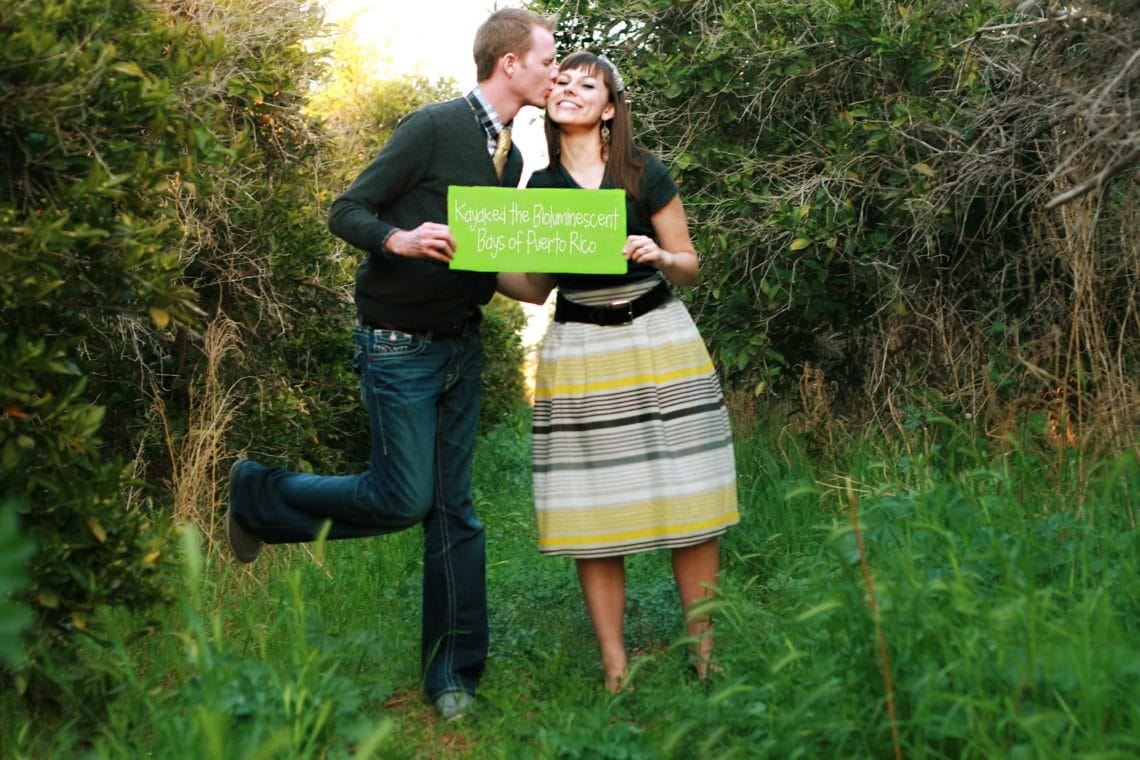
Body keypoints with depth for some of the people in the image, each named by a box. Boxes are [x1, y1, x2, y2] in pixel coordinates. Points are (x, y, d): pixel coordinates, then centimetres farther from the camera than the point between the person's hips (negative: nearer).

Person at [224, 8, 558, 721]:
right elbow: (346, 212, -13)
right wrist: (400, 239, -32)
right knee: (401, 498, -8)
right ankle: (258, 493, 16)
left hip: (462, 343, 7)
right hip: (400, 345, -7)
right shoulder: (433, 127, -13)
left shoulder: (511, 156, 10)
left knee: (454, 508, 7)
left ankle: (453, 673, 15)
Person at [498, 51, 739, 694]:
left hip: (659, 342, -2)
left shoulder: (646, 174, 0)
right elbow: (536, 289, 12)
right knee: (593, 513, 0)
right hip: (578, 355, 2)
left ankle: (705, 654, 10)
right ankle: (615, 669, 7)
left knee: (685, 500, -1)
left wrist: (659, 256, -17)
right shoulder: (538, 189, 7)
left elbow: (690, 267, 5)